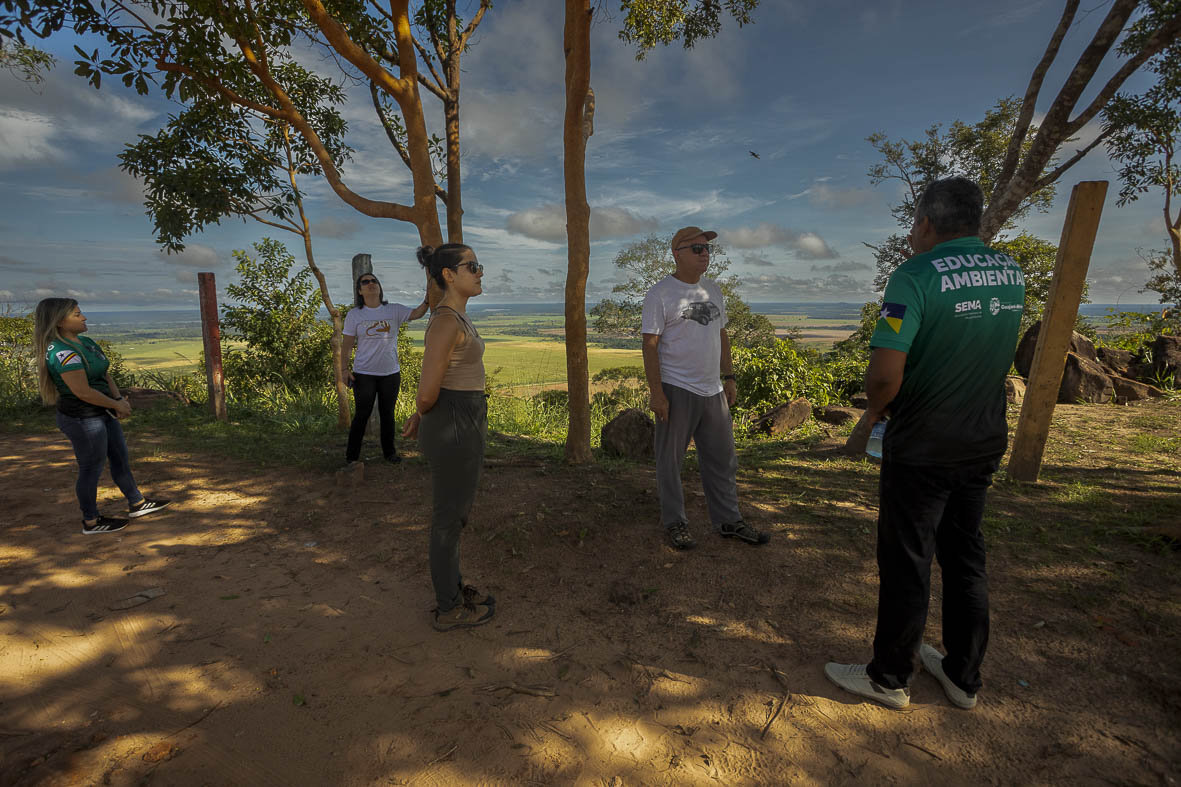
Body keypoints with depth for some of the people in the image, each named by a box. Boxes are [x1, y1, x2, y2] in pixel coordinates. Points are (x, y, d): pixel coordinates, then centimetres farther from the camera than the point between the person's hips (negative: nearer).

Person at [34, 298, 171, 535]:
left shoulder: (87, 342, 7)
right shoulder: (62, 352, -22)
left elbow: (105, 375, 10)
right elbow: (83, 392, -24)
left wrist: (119, 399, -5)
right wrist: (116, 404, -11)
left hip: (102, 414, 9)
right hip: (83, 419, -9)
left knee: (121, 459, 18)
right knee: (91, 468, 4)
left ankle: (137, 504, 32)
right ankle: (91, 522, 21)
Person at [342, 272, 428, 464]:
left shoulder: (394, 310, 2)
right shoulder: (354, 315, 0)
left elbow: (416, 313, -15)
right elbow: (347, 345, 1)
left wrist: (428, 298, -33)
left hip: (391, 373, 2)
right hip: (364, 374, -2)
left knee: (387, 414, 13)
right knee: (362, 414, 3)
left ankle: (389, 452, 27)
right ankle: (351, 456, 17)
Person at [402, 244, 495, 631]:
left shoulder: (455, 316, 11)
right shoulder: (446, 321, -21)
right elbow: (427, 392, -21)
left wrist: (422, 415, 21)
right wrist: (422, 414, 0)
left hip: (462, 425, 10)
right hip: (454, 429, -10)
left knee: (454, 512, 22)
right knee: (449, 519, 6)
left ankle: (452, 588, 41)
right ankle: (448, 609, 26)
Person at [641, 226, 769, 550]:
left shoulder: (713, 290, 14)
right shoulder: (660, 293, -7)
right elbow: (650, 345, -11)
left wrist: (729, 377, 14)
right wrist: (656, 392, -16)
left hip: (712, 390, 7)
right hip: (676, 390, -6)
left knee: (722, 459, 12)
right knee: (670, 460, 4)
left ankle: (728, 521, 25)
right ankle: (675, 523, 18)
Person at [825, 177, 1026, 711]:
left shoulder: (916, 276, -19)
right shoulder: (1012, 273, 4)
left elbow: (886, 375, -27)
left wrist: (876, 407, -7)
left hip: (922, 449, -7)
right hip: (985, 441, 7)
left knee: (906, 564, 6)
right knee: (965, 557, 19)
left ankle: (889, 678, 24)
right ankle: (963, 676, 34)